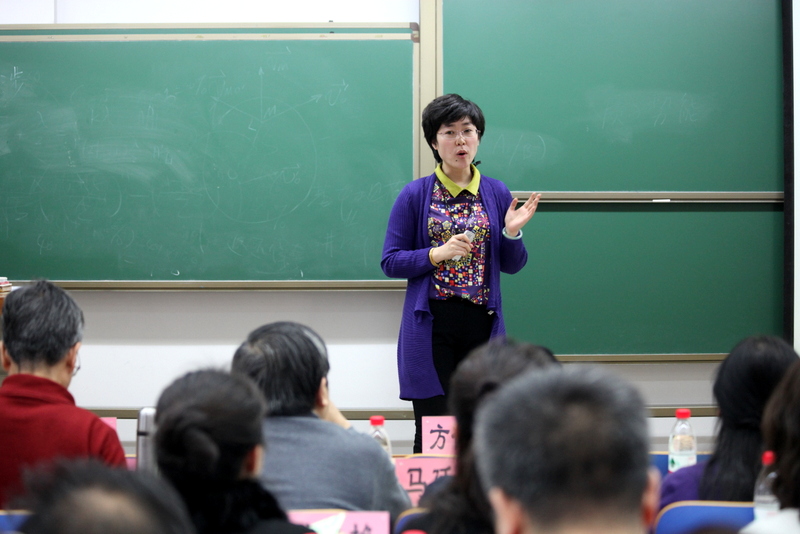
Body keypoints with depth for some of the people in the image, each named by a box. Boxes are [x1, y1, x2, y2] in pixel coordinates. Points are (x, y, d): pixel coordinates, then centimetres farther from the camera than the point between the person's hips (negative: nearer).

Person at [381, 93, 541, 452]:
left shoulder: (497, 194, 8)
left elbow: (512, 265, 12)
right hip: (431, 324, -2)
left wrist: (512, 233, -7)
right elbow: (390, 262, 0)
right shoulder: (415, 195, 1)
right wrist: (438, 254, -14)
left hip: (482, 323, 2)